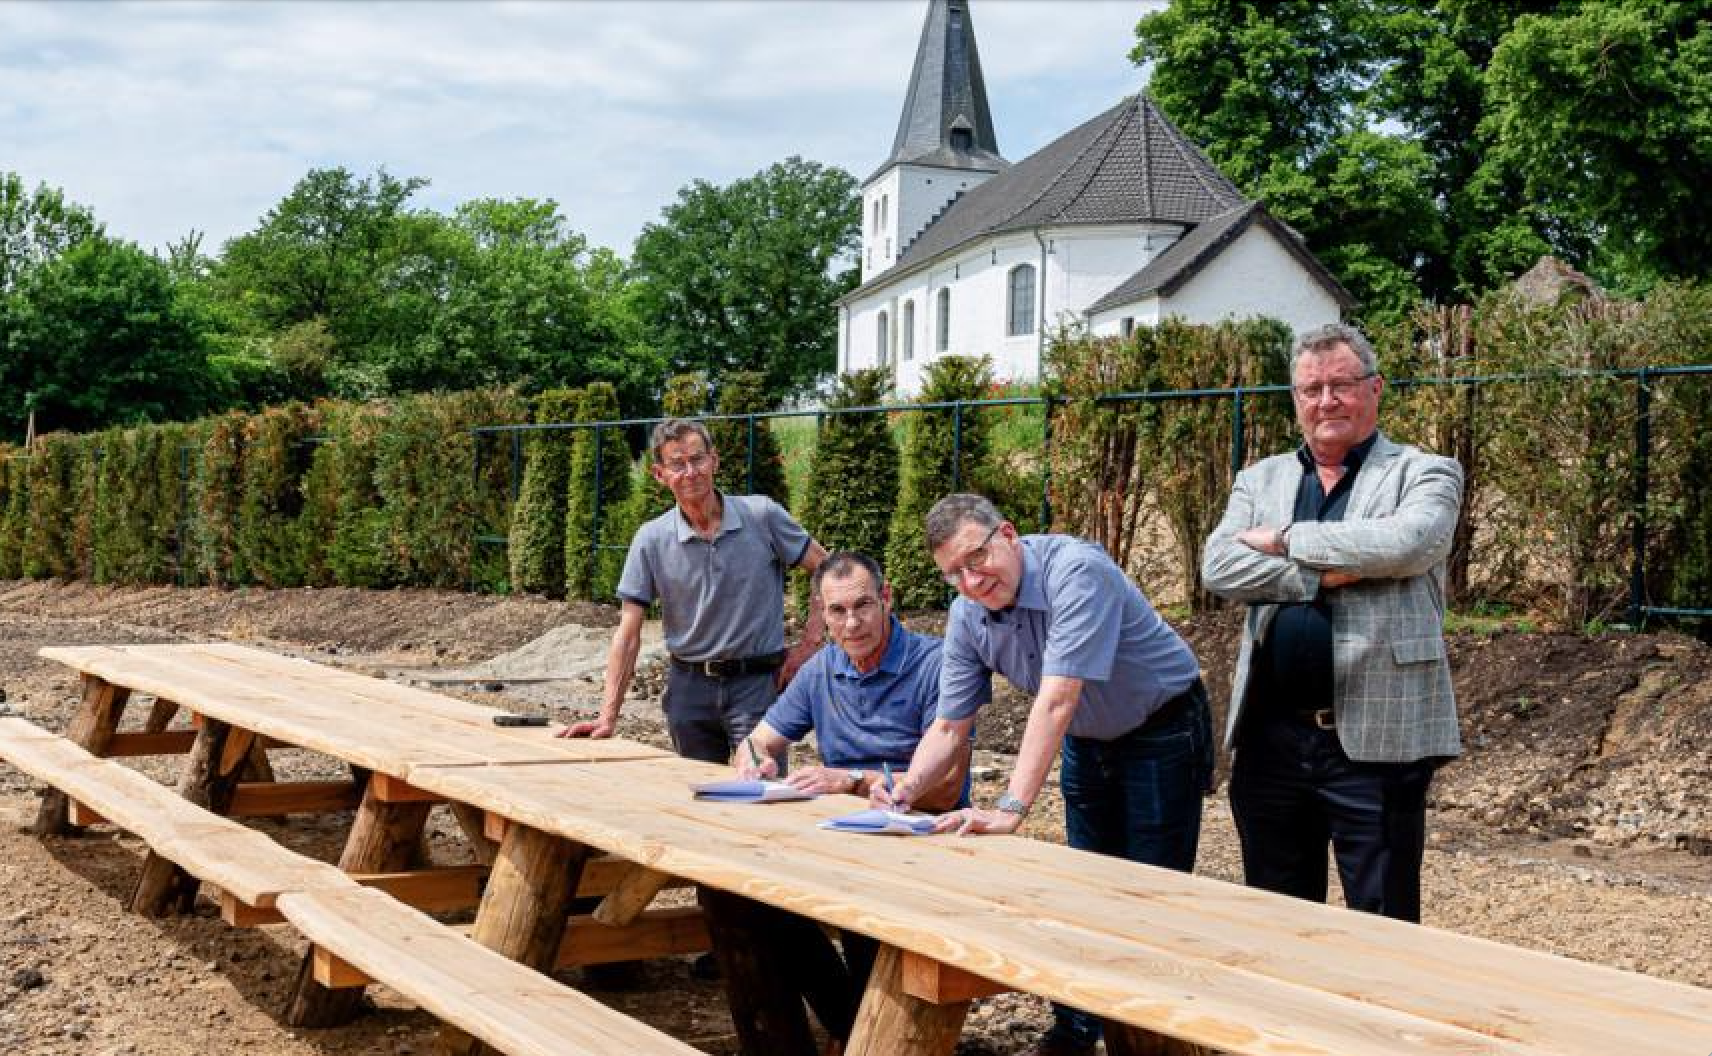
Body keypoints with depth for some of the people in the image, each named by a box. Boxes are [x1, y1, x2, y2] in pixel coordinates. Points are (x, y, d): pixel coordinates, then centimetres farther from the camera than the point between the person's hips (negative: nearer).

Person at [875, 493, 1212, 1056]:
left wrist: (1011, 809, -44)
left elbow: (1056, 700, -40)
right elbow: (949, 727, -6)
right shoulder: (967, 617, -12)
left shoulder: (1075, 570, -34)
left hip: (1162, 730, -6)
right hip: (1088, 743, 6)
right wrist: (906, 790, -26)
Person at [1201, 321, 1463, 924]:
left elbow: (1405, 543, -19)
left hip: (1374, 739, -4)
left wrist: (1286, 540, -10)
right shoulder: (1260, 480, 14)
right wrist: (1321, 575, -15)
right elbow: (1219, 567, -3)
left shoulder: (1425, 474, 2)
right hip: (1271, 738, 4)